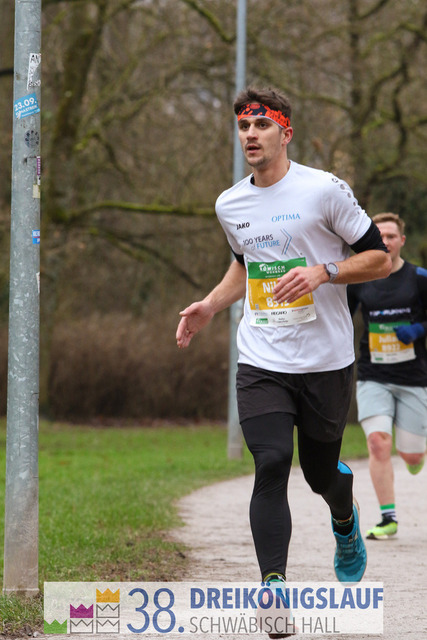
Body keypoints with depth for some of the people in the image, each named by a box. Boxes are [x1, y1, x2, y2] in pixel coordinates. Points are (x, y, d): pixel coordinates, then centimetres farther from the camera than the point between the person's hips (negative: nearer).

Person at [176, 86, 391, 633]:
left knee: (321, 472, 9)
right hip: (261, 362, 3)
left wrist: (322, 271, -19)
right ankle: (274, 585, -18)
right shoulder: (229, 205, 8)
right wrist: (210, 306, 13)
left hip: (326, 361, -2)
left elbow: (379, 259, -4)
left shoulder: (324, 190, -8)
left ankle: (345, 521, 46)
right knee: (271, 464, -16)